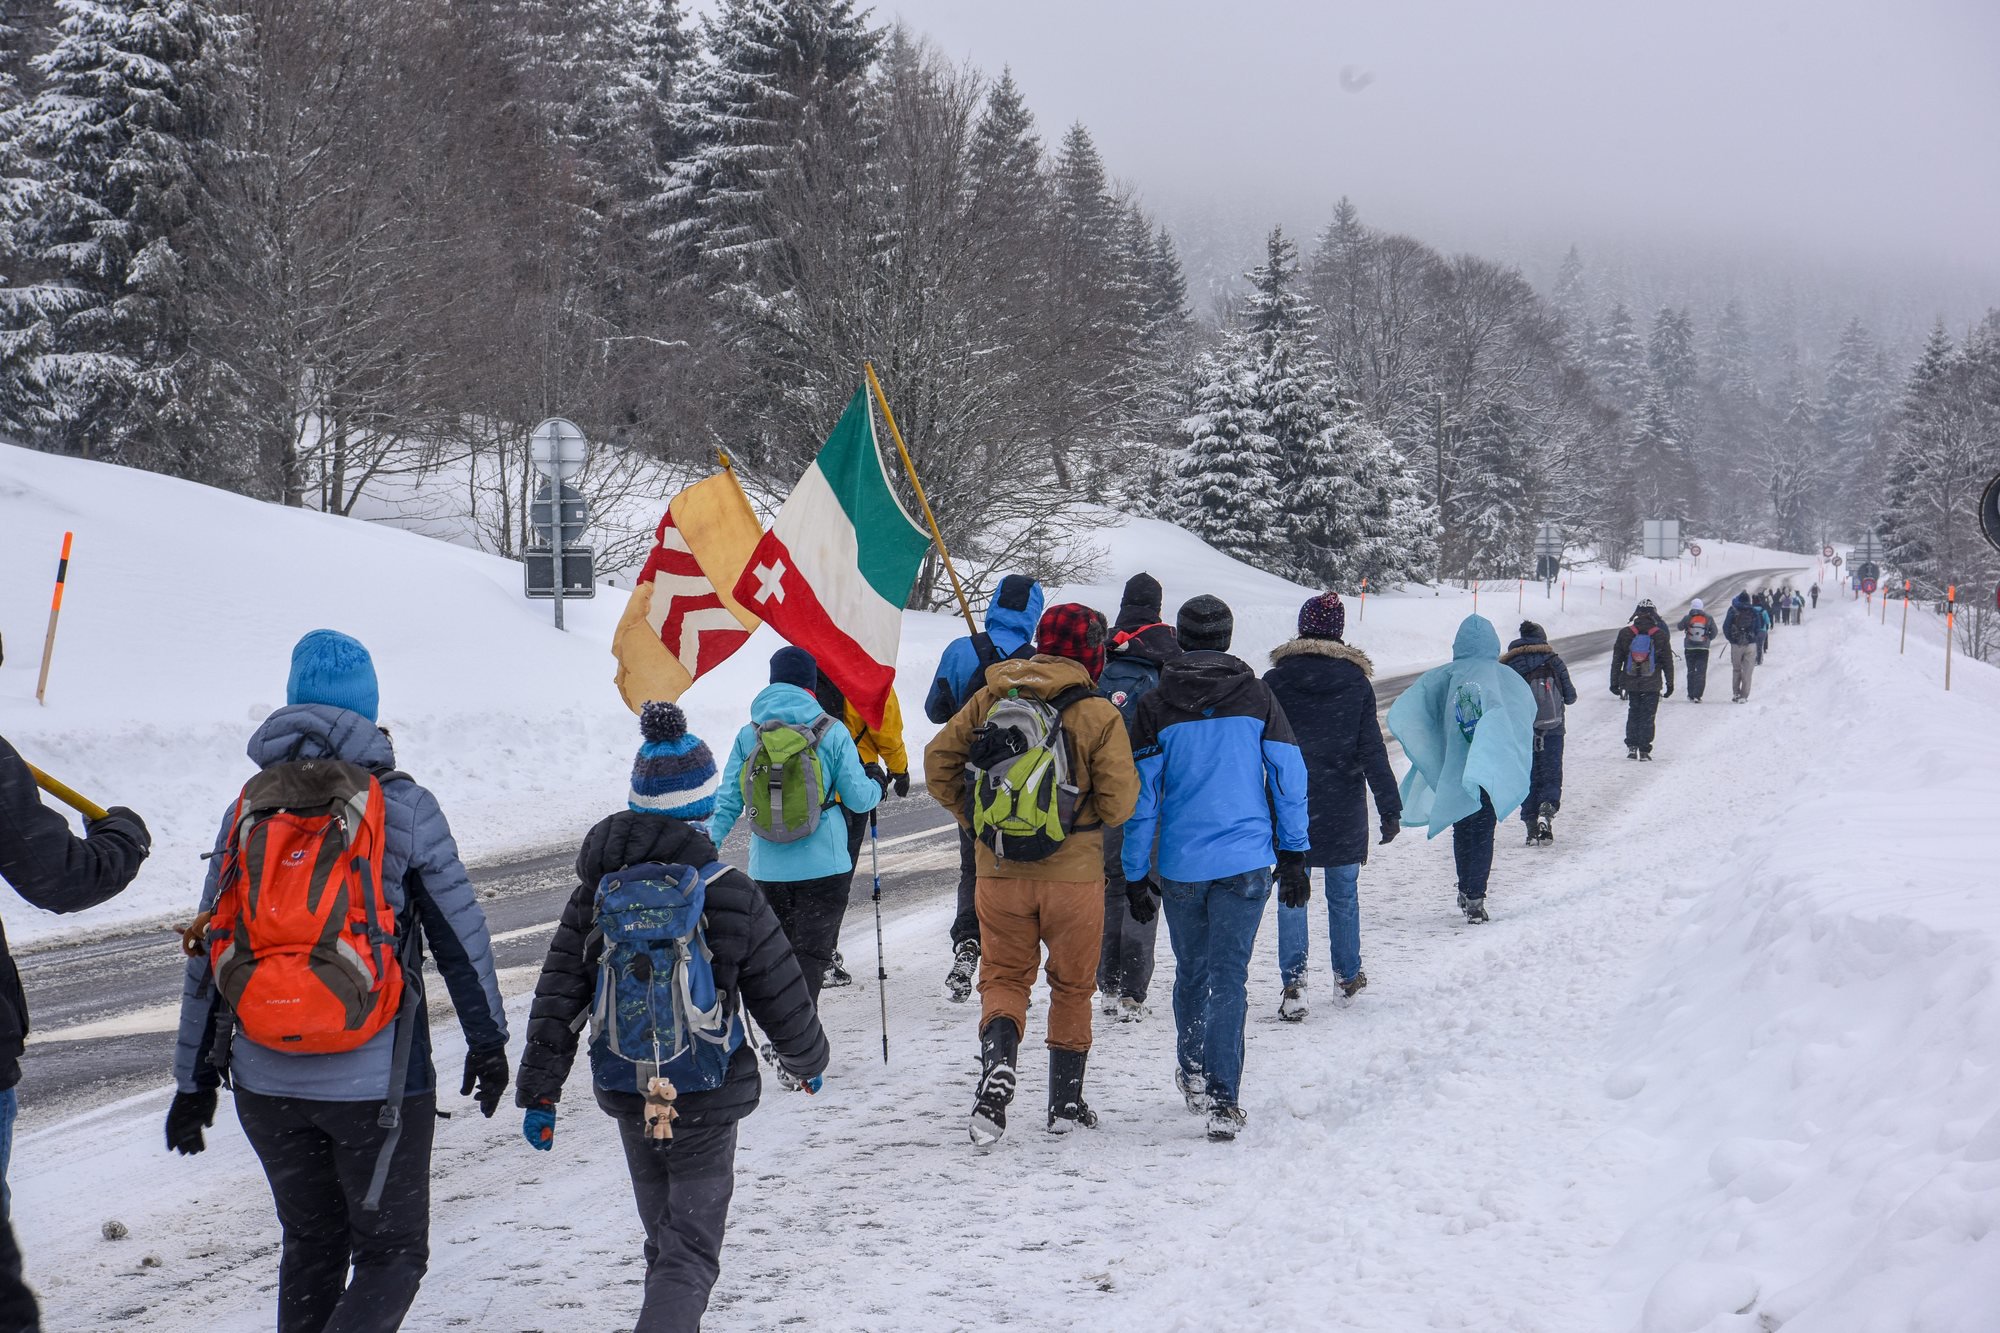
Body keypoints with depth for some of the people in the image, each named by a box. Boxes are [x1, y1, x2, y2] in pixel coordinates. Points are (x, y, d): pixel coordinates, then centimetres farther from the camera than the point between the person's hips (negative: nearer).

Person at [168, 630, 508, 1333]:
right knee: (392, 1254, 6)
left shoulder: (247, 807, 5)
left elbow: (208, 952, 7)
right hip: (376, 1080, -4)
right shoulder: (403, 806, -4)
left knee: (310, 1247, 20)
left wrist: (194, 1080, 13)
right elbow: (461, 935, 0)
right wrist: (487, 1042, 12)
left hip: (265, 1080, 4)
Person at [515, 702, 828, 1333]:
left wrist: (538, 1092, 7)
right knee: (692, 1249, -1)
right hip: (705, 1101, -4)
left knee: (663, 1237, 22)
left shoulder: (598, 888, -3)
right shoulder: (731, 894, -13)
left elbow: (557, 997, 0)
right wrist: (808, 1061, 14)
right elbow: (783, 998, -5)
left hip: (626, 1092, 4)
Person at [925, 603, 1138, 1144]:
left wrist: (974, 817, 14)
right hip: (1074, 872, -2)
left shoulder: (990, 698, 0)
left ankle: (998, 1065, -14)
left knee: (1003, 977, 12)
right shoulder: (1098, 714, -9)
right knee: (1071, 985, 15)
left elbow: (939, 761, 2)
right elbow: (1119, 804, -10)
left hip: (1000, 871, 2)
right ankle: (1066, 1102, 21)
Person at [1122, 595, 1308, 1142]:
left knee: (1191, 971, 18)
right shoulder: (1257, 697, 0)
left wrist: (1135, 874, 5)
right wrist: (1294, 854, 10)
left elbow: (1141, 796, -1)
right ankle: (1222, 1097, -10)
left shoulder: (1156, 707, -2)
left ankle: (1192, 1074, 32)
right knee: (1229, 979, -2)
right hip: (1245, 862, -1)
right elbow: (1289, 777, 2)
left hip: (1180, 865, 1)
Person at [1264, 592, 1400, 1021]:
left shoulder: (1275, 681, -5)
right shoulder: (1356, 682, -3)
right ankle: (1348, 974, 27)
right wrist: (1389, 808, 2)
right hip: (1342, 808, 1)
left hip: (1289, 807, -1)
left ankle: (1294, 980, -9)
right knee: (1343, 892, 15)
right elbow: (1372, 751, -2)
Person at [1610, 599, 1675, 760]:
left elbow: (1616, 660, 2)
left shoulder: (1625, 633, -2)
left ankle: (1632, 747, 11)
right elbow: (1668, 662, 0)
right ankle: (1644, 750, 1)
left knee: (1633, 715, 16)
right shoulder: (1661, 636, -6)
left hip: (1631, 684, 2)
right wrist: (1669, 683, 9)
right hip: (1652, 685, -2)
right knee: (1648, 717, 5)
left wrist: (1614, 682, 9)